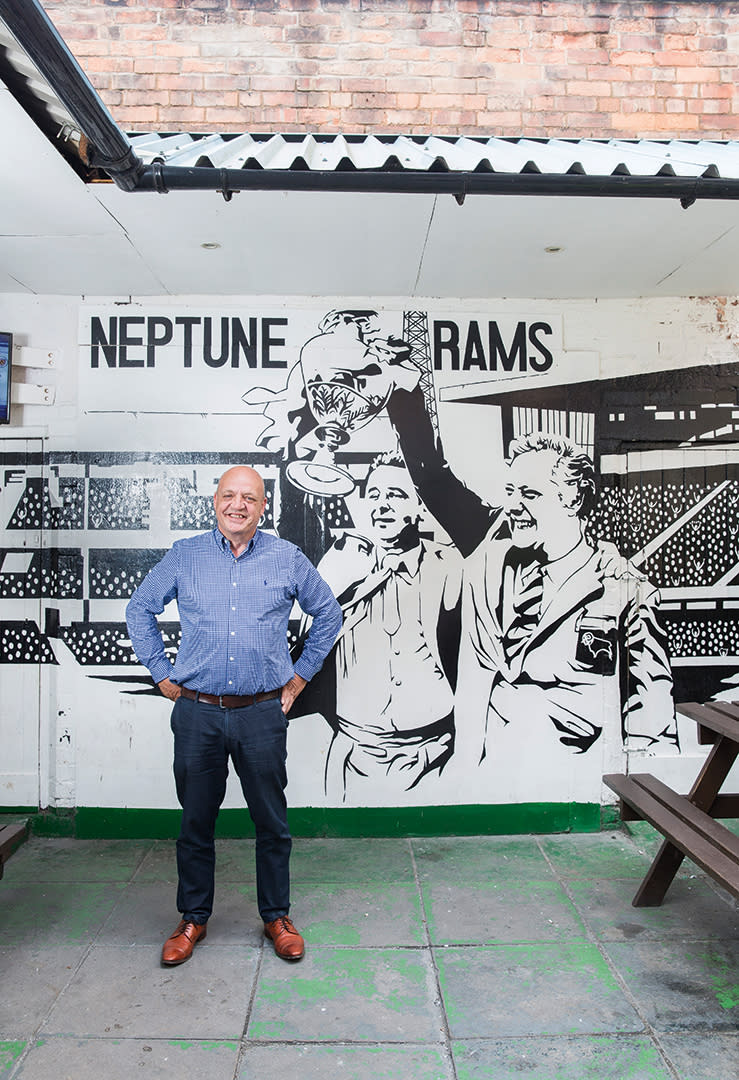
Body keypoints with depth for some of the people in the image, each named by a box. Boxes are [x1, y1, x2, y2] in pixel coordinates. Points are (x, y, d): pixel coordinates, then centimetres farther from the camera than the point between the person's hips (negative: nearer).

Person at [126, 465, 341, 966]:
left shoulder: (288, 559, 2)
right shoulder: (184, 556, 3)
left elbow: (329, 614, 14)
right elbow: (140, 609, 14)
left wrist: (301, 675, 10)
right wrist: (162, 674, 8)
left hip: (263, 714, 0)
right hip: (197, 713, 1)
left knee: (272, 821, 9)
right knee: (196, 820, 12)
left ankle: (277, 916, 28)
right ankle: (193, 918, 31)